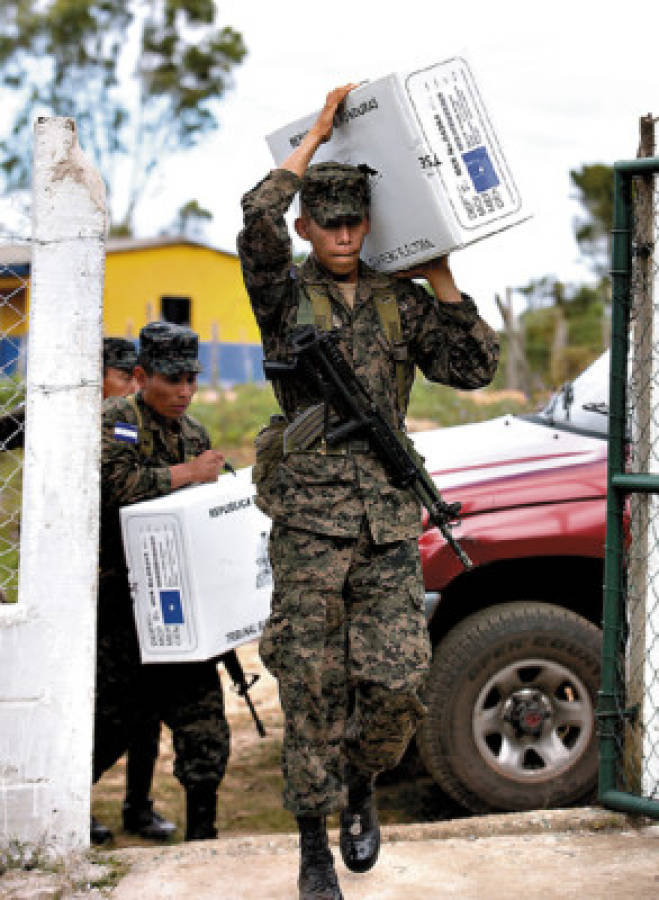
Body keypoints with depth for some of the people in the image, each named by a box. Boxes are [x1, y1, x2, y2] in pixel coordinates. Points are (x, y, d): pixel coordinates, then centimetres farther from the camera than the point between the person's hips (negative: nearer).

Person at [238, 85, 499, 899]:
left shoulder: (401, 302, 13)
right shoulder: (285, 296, 5)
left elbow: (474, 367, 6)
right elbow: (257, 218, -13)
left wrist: (441, 281, 1)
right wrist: (316, 134, -5)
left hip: (388, 518, 2)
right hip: (309, 515, -2)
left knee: (397, 680, -6)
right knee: (311, 687, 1)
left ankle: (360, 790, 25)